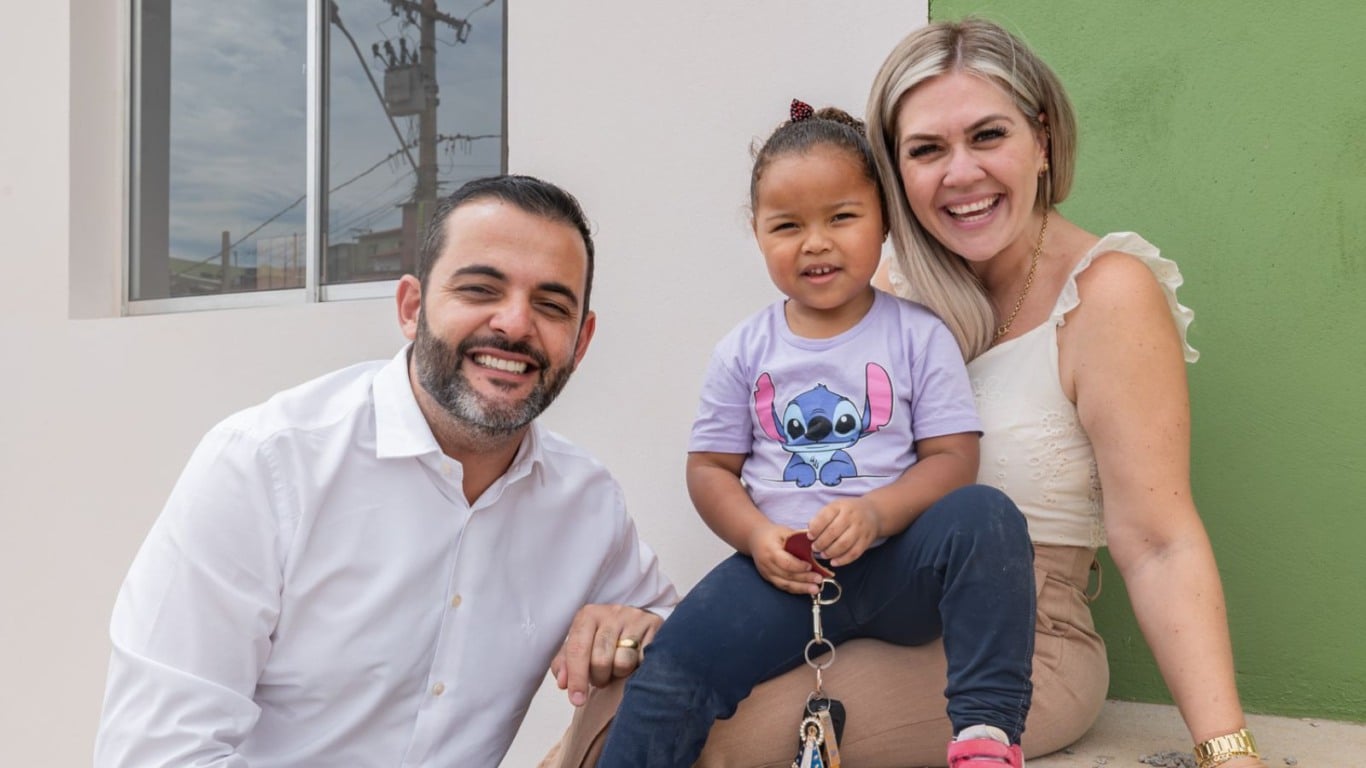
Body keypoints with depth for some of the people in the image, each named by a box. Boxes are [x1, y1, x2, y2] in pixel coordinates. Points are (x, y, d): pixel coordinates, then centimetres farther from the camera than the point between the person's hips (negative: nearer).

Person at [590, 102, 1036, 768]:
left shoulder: (918, 337, 3)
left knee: (985, 516, -30)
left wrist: (875, 513, -19)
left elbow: (953, 457, -2)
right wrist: (759, 538, -9)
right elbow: (710, 467, 10)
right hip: (782, 570, 1)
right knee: (669, 673, -20)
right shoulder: (744, 352, 8)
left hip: (897, 565, -1)